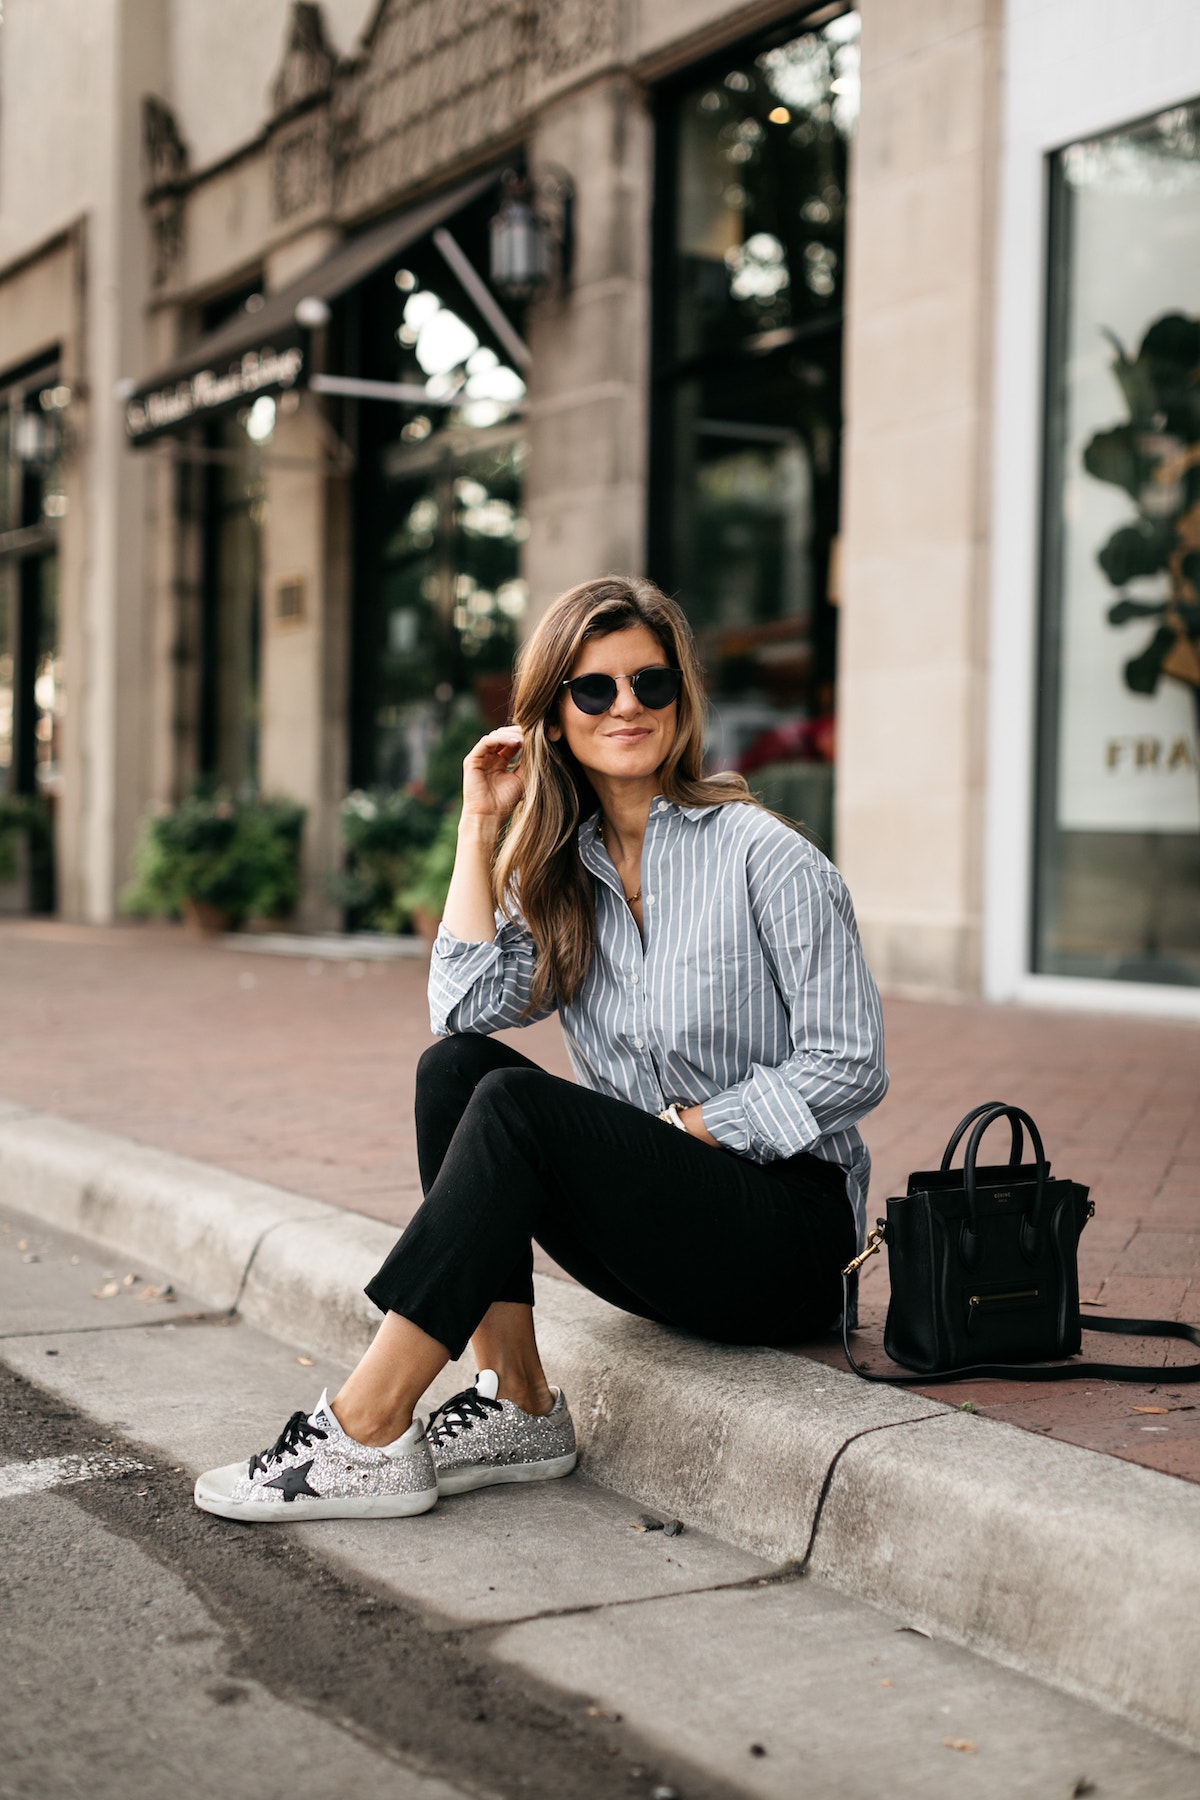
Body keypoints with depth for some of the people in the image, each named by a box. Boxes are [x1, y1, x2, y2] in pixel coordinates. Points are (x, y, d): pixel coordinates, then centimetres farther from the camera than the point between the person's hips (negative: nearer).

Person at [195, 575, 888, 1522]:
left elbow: (850, 1068, -11)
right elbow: (466, 1007, -7)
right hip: (661, 1227, 6)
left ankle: (366, 1432, -24)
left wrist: (682, 1121, -13)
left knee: (515, 1105, -25)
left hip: (793, 1229, -6)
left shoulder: (762, 857, -9)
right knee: (458, 1065, -15)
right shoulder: (562, 866, 9)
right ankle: (518, 1410, -14)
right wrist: (482, 825, -4)